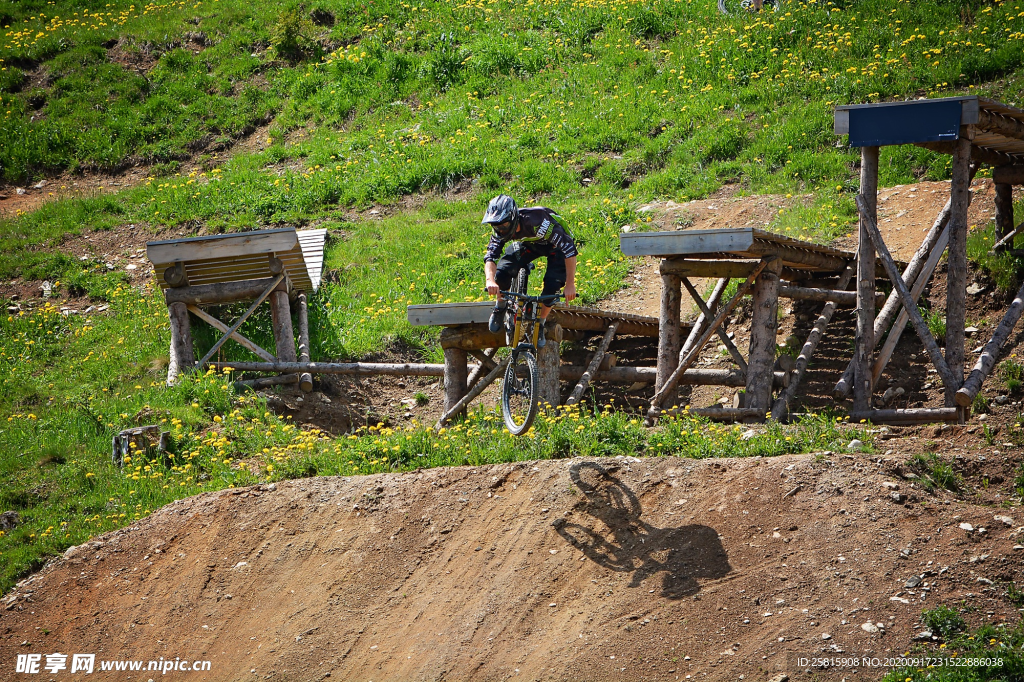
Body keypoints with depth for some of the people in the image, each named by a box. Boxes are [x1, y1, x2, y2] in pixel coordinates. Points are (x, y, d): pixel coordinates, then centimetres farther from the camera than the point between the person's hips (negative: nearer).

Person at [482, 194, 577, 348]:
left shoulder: (537, 222, -42)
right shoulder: (500, 230, -26)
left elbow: (569, 249, -41)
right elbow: (490, 256, -29)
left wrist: (570, 284, -43)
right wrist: (490, 280, -51)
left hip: (555, 245, -4)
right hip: (528, 244, 4)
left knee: (552, 286, -24)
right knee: (502, 272, -20)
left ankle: (540, 324, 1)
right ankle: (500, 307, 9)